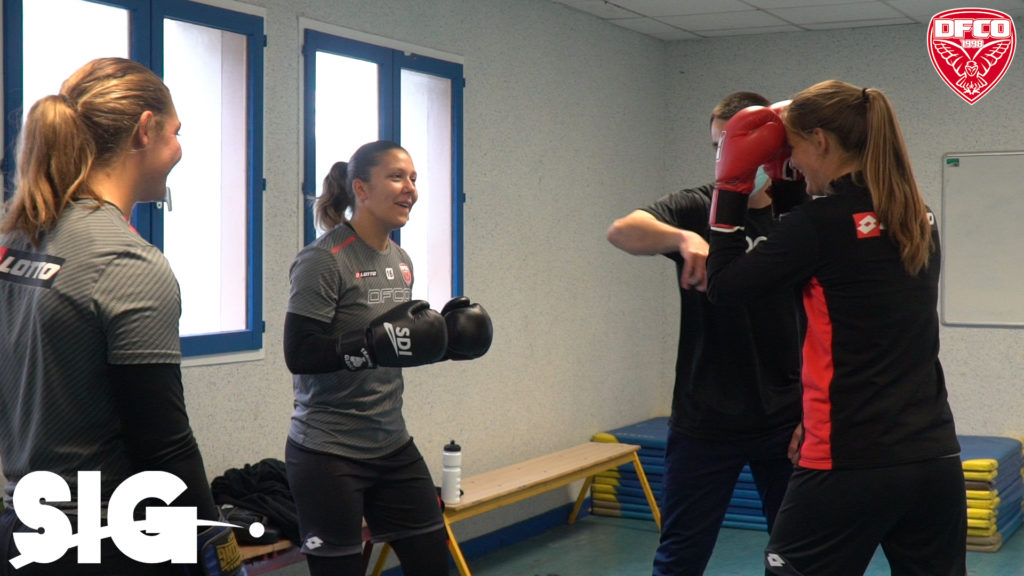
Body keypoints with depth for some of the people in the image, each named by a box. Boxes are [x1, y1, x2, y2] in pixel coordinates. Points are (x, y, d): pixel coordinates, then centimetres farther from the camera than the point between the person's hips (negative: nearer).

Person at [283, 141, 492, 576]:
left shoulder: (400, 261, 10)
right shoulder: (323, 261, -14)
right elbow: (300, 354, -21)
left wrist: (442, 339, 3)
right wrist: (377, 345, -31)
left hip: (393, 446, 8)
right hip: (329, 455, -8)